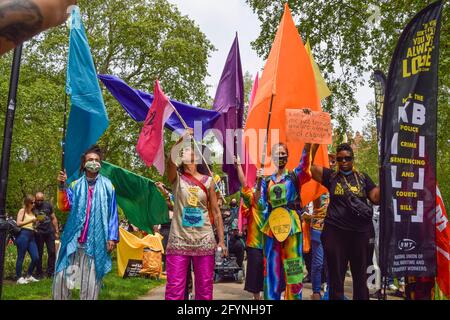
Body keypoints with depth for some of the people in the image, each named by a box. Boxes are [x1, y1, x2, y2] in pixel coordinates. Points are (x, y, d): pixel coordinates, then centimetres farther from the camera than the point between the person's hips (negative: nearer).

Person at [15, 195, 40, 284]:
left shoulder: (32, 212, 19)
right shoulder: (22, 211, 0)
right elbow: (18, 223, -11)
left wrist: (36, 222, 9)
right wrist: (30, 220, -12)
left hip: (31, 236, 7)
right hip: (23, 235, -7)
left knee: (36, 258, 2)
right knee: (21, 257, 0)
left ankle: (29, 276, 18)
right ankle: (19, 278, 9)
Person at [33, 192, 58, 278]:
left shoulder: (48, 205, 6)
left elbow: (53, 218, 11)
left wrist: (56, 231, 8)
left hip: (49, 232, 2)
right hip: (39, 233, -2)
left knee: (52, 252, 1)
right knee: (39, 254, 4)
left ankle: (50, 272, 10)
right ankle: (39, 273, 16)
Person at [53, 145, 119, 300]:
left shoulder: (107, 186, 7)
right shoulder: (75, 186, 13)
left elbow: (113, 213, 5)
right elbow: (64, 206, 2)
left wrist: (112, 237, -3)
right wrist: (62, 186, -10)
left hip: (96, 241, -2)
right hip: (73, 239, 2)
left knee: (91, 281, 1)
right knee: (61, 276, -2)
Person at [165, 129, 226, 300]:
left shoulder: (208, 181, 6)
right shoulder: (177, 178, 4)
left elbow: (216, 212, 7)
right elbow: (171, 161, -20)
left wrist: (221, 240, 3)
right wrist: (181, 140, -33)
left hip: (204, 241, 1)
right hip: (178, 240, -1)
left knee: (205, 289, 6)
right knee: (174, 289, -3)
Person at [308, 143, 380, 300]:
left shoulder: (363, 178, 10)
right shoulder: (331, 176, 5)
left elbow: (377, 198, 2)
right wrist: (315, 143, -10)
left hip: (360, 232, 2)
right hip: (335, 231, -2)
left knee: (360, 275, 12)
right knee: (336, 276, 7)